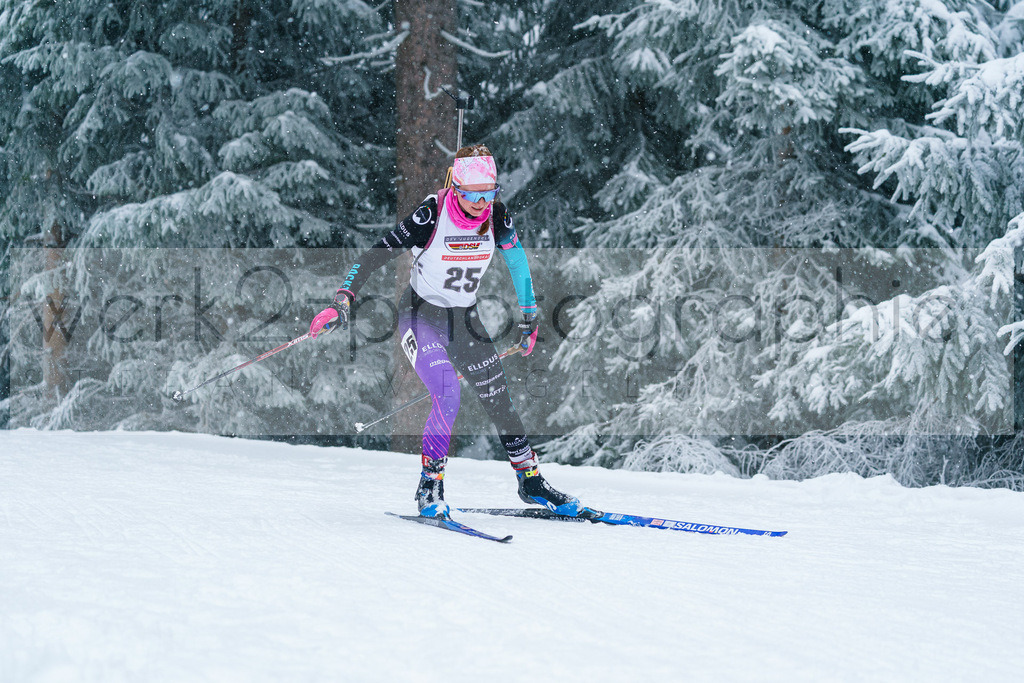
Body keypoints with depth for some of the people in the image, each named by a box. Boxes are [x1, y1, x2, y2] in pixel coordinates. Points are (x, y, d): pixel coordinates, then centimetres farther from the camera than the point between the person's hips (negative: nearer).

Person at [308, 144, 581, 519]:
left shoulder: (496, 216, -12)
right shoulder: (431, 215, -25)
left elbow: (516, 257, 8)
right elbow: (375, 255, -24)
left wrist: (529, 315, 15)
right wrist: (342, 301, -34)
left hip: (465, 319, 4)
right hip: (421, 315, -4)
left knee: (499, 400, 6)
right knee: (448, 393, -25)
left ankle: (531, 481, 24)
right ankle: (429, 488, -12)